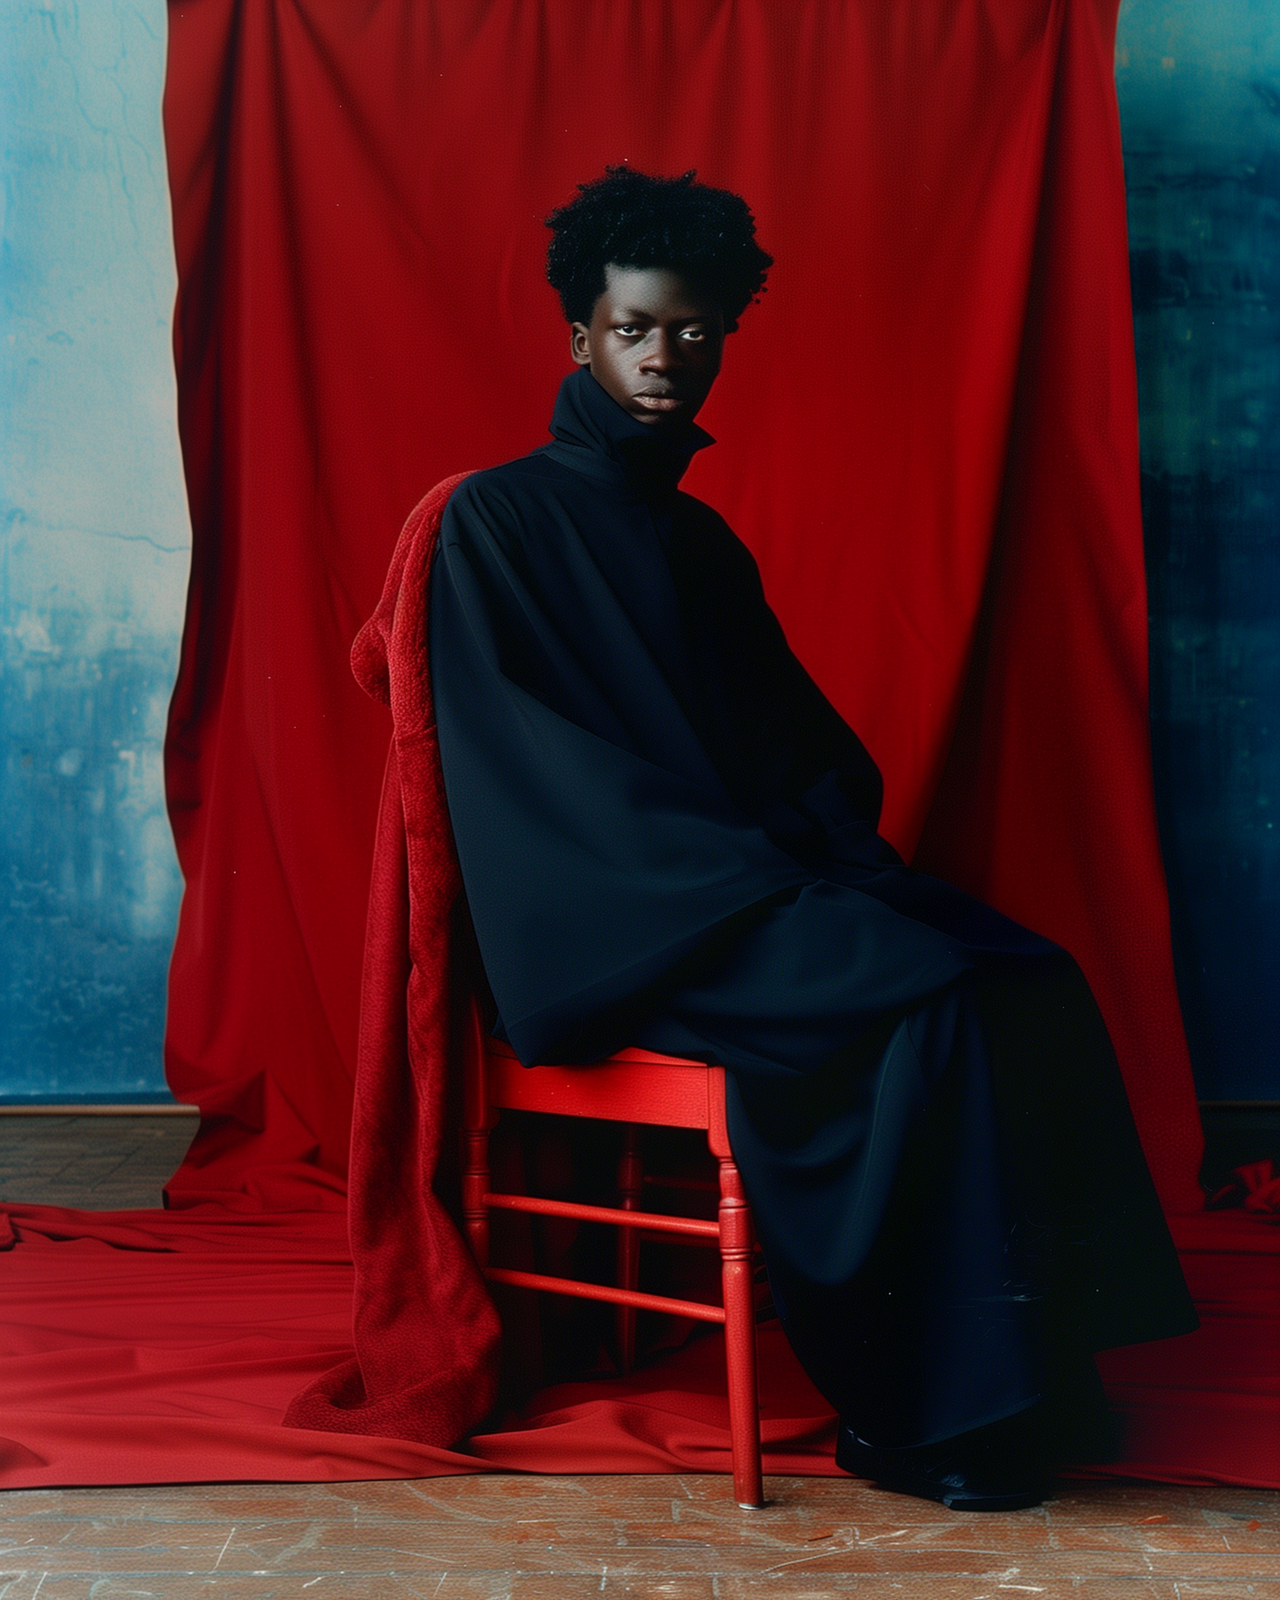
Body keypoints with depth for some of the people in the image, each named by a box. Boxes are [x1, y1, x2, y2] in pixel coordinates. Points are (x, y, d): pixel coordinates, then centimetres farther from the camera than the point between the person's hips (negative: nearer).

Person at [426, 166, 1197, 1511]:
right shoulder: (500, 519, -1)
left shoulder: (700, 538, 20)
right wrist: (749, 867, -18)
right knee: (927, 1006, -27)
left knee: (1030, 980, -16)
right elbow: (532, 767, -11)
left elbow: (796, 736, 17)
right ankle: (913, 1411, -15)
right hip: (615, 922, -6)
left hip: (752, 887, 7)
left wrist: (843, 843, -5)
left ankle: (1029, 1375, -13)